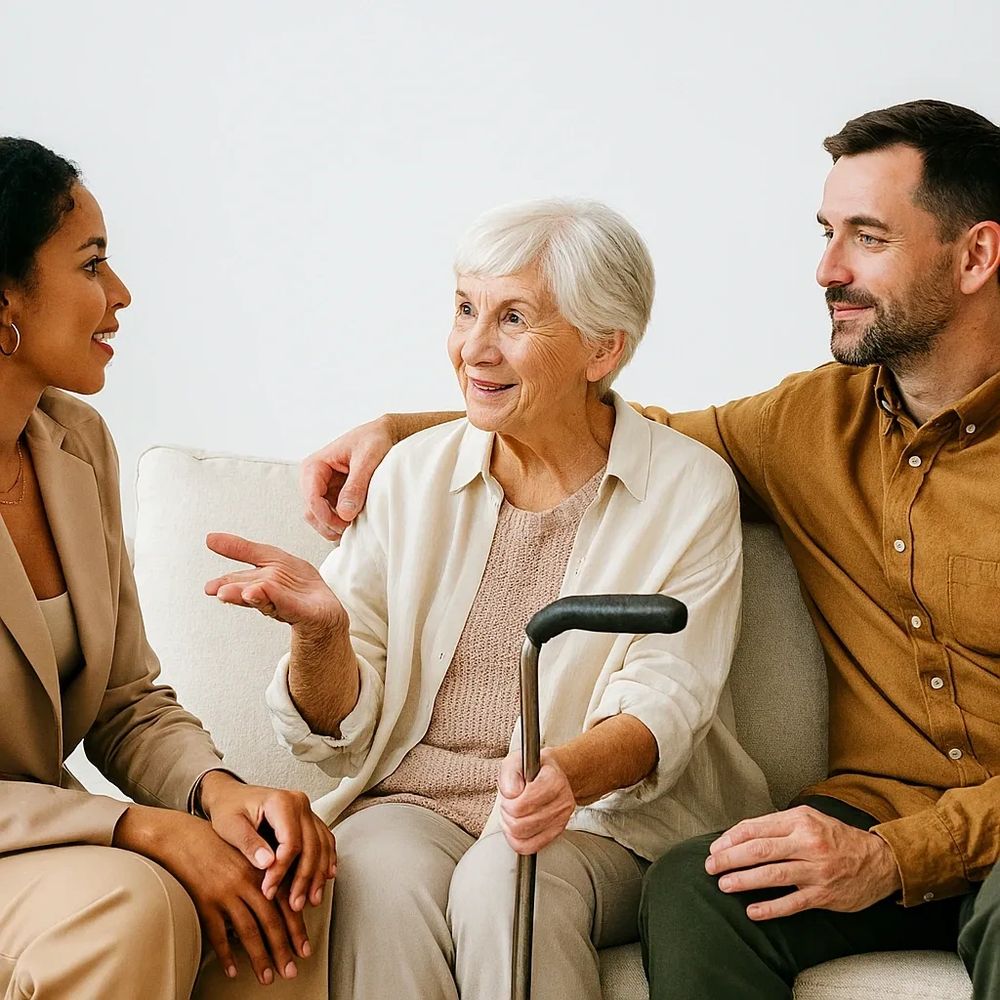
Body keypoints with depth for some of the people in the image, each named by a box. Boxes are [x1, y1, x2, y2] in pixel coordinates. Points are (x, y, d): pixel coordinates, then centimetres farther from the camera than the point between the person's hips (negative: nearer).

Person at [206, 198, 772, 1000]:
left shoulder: (690, 490, 0)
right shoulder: (413, 474, 9)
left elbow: (662, 708, -9)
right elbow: (344, 731, 6)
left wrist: (569, 774, -32)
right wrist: (320, 631, -17)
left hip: (604, 818, -2)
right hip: (415, 798, 2)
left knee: (503, 882, -34)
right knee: (379, 878, -32)